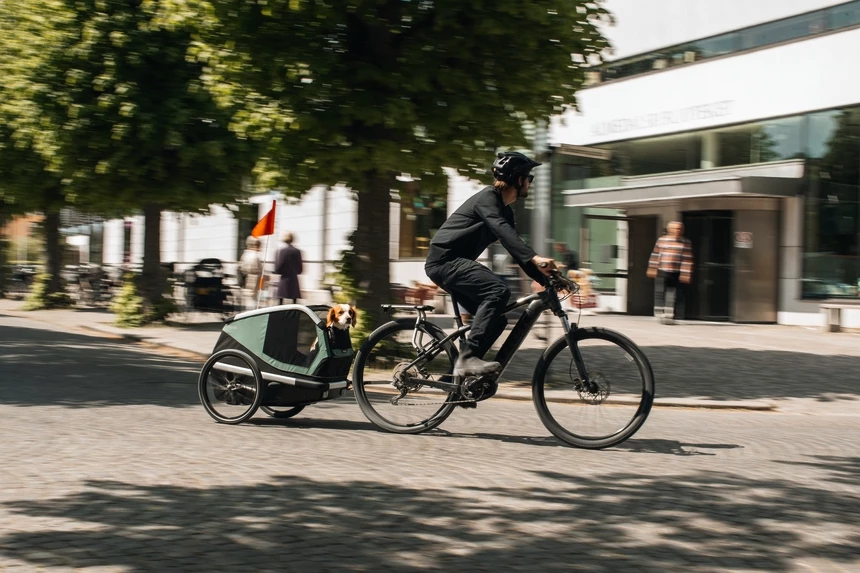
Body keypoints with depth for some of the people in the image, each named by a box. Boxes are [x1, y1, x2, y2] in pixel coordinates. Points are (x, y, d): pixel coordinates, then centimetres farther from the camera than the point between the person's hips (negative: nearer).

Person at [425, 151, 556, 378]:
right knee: (498, 290, -28)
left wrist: (545, 278, 9)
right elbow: (503, 231, -31)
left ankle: (463, 369, 9)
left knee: (496, 320, 5)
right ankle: (468, 357, -31)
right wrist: (535, 258, -44)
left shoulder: (505, 211, 17)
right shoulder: (487, 197, -13)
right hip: (444, 260, -10)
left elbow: (516, 249, 19)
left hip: (453, 263, 10)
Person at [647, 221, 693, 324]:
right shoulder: (662, 240, 5)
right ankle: (660, 314, 13)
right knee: (660, 292, 1)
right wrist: (652, 270, 7)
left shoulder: (686, 242, 2)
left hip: (676, 273, -1)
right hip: (662, 272, 1)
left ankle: (669, 316, 5)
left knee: (672, 294, -2)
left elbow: (687, 260, 0)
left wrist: (685, 274, -6)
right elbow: (655, 256, 9)